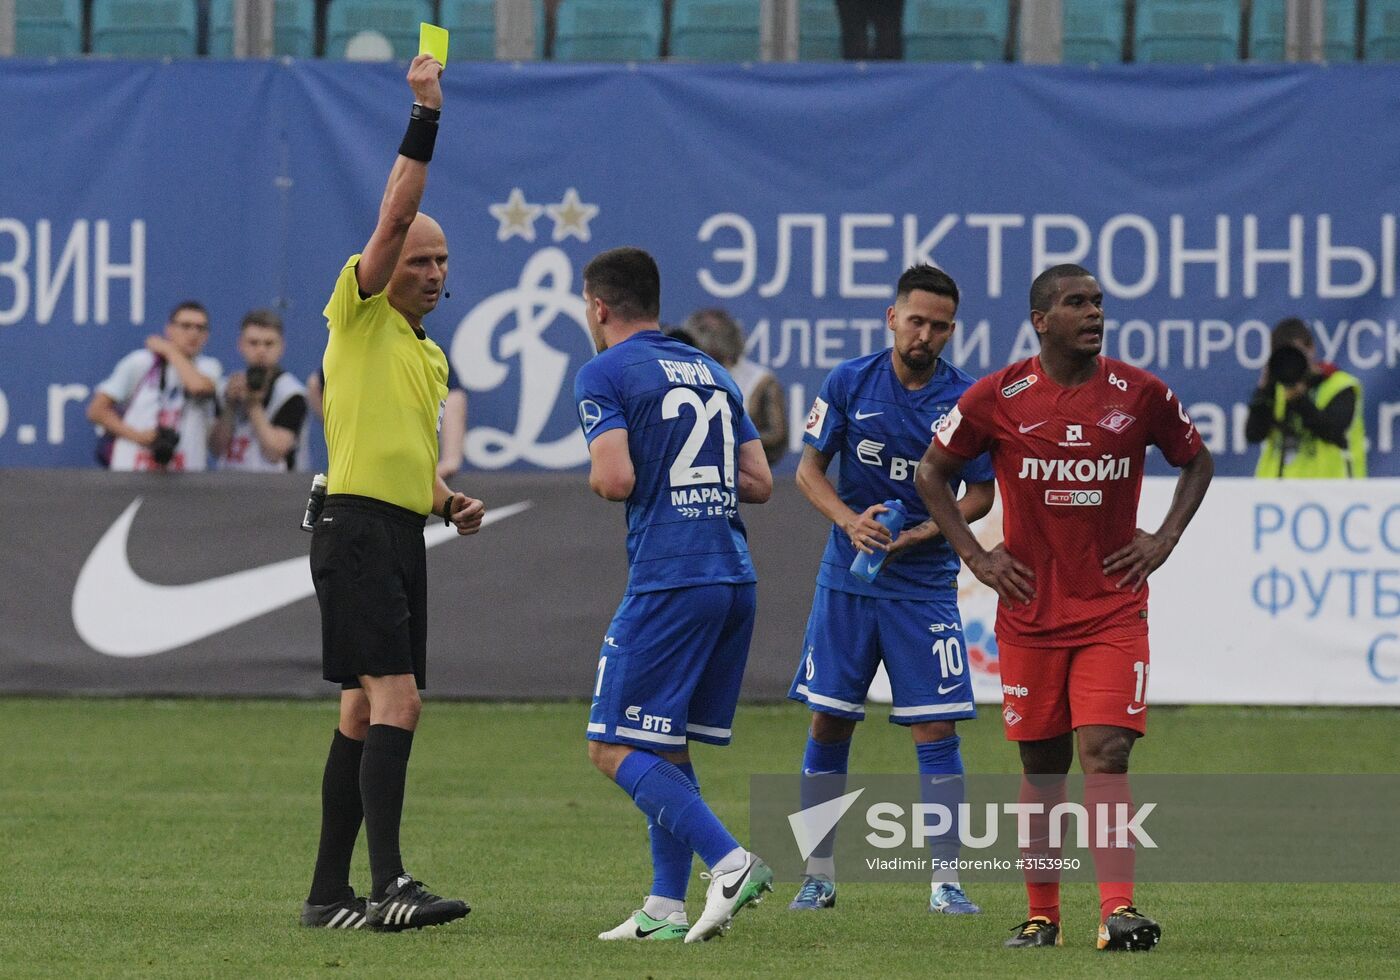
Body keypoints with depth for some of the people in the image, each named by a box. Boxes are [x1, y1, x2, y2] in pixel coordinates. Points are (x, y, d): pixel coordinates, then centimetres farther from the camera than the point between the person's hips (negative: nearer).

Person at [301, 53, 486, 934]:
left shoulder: (431, 356, 22)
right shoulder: (359, 316, -1)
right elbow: (394, 214, -13)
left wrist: (452, 502, 12)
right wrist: (425, 115, -17)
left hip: (404, 533, 9)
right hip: (357, 524, -9)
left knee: (366, 712, 8)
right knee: (394, 698, -19)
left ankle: (330, 893, 11)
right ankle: (390, 883, -27)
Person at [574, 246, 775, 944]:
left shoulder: (603, 375, -3)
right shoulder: (711, 372, 18)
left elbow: (616, 480, -15)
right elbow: (760, 483, 16)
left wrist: (596, 477, 7)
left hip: (667, 582, -7)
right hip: (734, 575, 7)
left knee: (614, 748, -4)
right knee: (668, 749, 14)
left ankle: (729, 862, -18)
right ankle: (665, 908, 9)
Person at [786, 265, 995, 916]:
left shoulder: (966, 400, -4)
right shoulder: (849, 383, -1)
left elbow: (980, 495, 1)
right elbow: (809, 470, 3)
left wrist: (918, 535, -14)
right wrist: (850, 521, -16)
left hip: (925, 586, -1)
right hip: (846, 580, 1)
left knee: (937, 727, -6)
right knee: (829, 722, 4)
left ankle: (946, 880, -1)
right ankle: (819, 874, 14)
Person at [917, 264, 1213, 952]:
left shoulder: (1141, 395, -1)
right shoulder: (998, 397, -3)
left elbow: (1196, 462, 17)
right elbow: (932, 471, 10)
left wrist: (1164, 539, 4)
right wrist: (974, 554, 1)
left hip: (1114, 608, -1)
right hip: (1030, 607, 1)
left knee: (1106, 752, -15)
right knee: (1041, 766, 8)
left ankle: (1117, 910, -22)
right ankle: (1041, 915, 20)